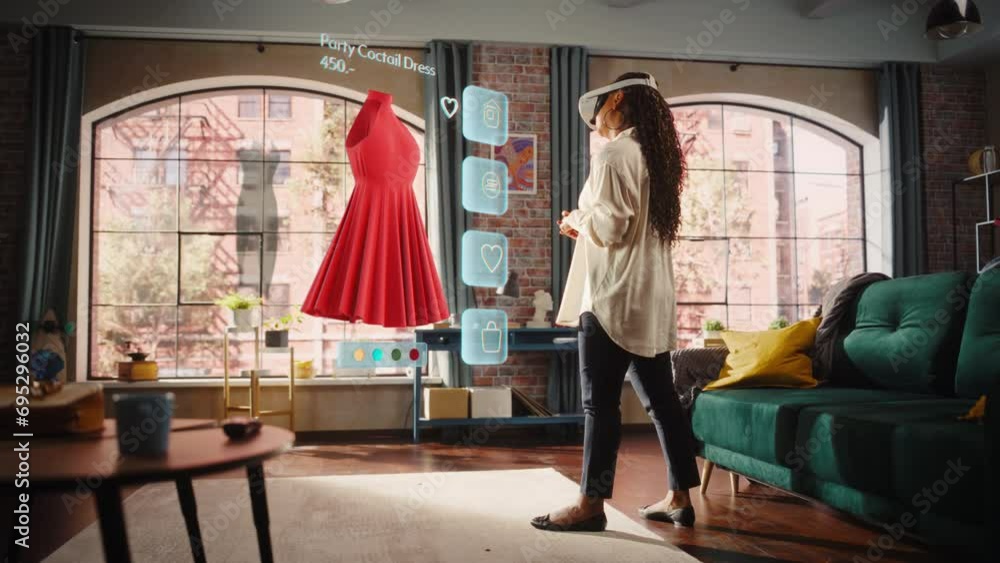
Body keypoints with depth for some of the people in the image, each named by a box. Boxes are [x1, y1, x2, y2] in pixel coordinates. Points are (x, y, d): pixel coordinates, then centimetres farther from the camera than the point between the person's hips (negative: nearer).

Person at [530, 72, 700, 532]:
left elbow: (612, 226, -17)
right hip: (651, 298, 9)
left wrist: (577, 220, 2)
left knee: (600, 402, -2)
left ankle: (591, 503, 5)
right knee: (660, 399, 11)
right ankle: (679, 498, 18)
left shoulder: (614, 155, -10)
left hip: (615, 297, -9)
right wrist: (586, 227, 16)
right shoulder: (654, 155, 17)